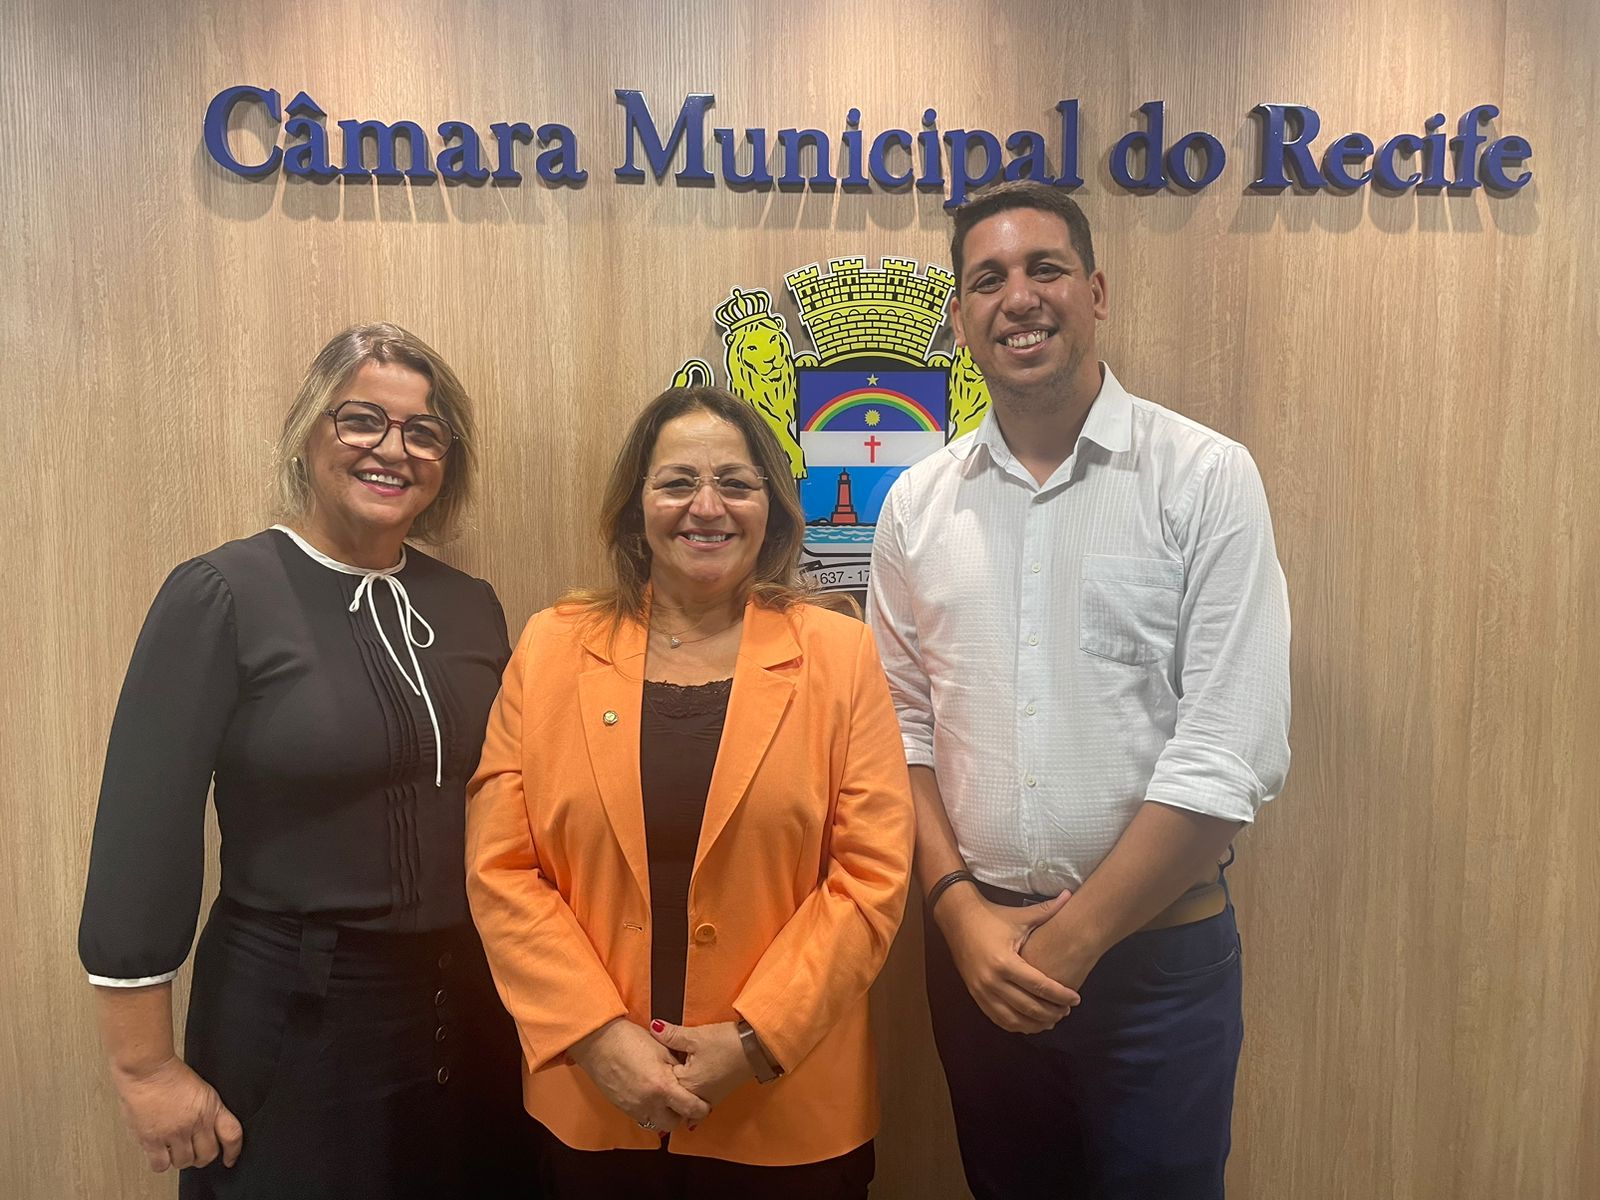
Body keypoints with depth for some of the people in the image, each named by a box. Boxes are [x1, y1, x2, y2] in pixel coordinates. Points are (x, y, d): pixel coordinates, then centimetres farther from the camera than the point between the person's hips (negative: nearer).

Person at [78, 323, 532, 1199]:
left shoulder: (471, 607, 2)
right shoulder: (220, 597, -12)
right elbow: (142, 839, -12)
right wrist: (147, 1069, -10)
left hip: (470, 1018, 5)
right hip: (289, 1026, -4)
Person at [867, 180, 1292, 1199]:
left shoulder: (1206, 479, -9)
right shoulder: (919, 502, 2)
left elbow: (1231, 754, -13)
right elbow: (904, 726, 5)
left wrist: (1073, 936, -11)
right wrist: (962, 913, -6)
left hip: (1157, 952, -3)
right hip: (976, 950, 3)